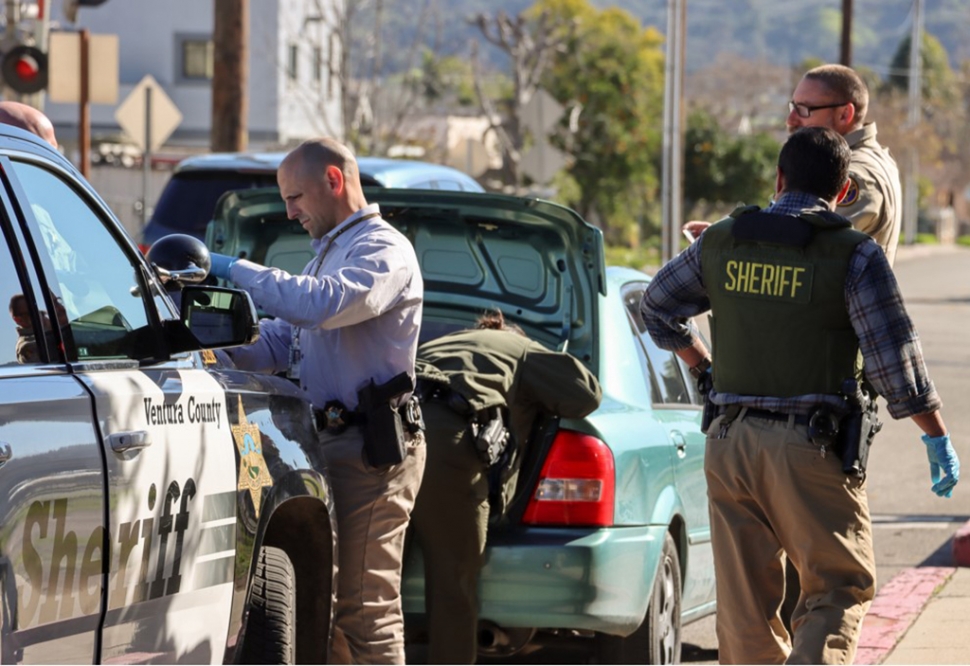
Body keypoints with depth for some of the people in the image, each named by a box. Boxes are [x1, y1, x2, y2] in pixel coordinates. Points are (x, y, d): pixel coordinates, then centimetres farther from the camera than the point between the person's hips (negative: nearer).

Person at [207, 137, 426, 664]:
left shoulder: (383, 250, -9)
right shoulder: (330, 253, 25)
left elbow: (323, 304, -29)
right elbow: (277, 341, 20)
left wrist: (237, 270, -21)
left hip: (370, 448, -10)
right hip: (333, 443, 10)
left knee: (363, 605, -10)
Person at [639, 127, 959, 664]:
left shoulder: (721, 242, 6)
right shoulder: (854, 256, -7)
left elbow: (656, 307, 21)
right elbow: (896, 362, -9)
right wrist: (938, 438, 2)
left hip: (731, 442, 4)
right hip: (812, 448, -4)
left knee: (745, 600, 11)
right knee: (839, 588, 4)